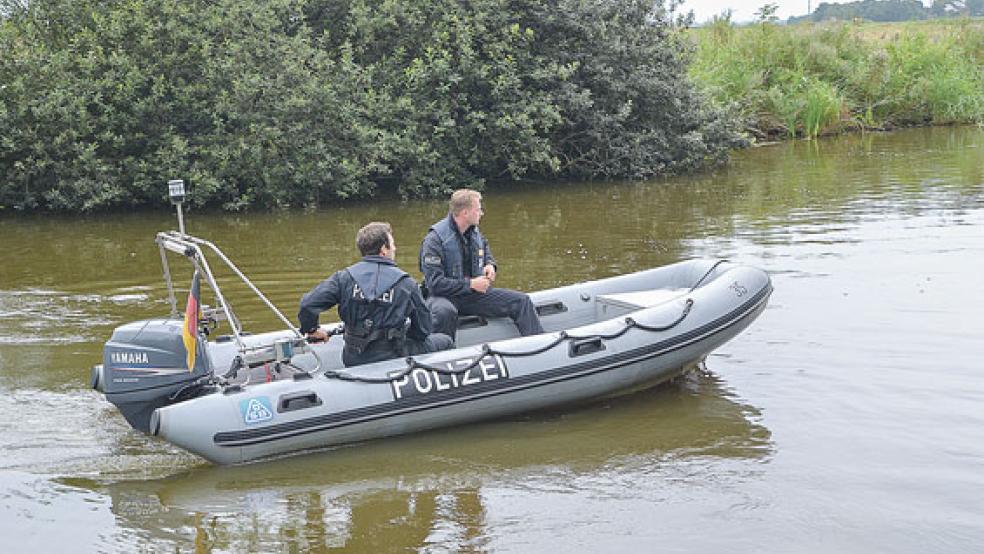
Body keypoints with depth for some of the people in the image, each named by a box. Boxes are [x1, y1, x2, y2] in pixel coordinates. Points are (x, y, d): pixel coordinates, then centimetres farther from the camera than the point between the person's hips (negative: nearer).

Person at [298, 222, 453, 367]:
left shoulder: (345, 277, -4)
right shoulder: (406, 284, -7)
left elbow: (308, 304, -9)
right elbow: (423, 331, 0)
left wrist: (311, 329, 10)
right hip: (392, 359, -5)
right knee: (444, 341, 17)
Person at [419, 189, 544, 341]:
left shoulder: (475, 233, 7)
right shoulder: (435, 238, -17)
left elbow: (487, 255, 28)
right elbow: (434, 283, -22)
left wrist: (490, 266, 2)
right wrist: (471, 284, -22)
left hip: (474, 294, 7)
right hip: (445, 296, -7)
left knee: (521, 301, -4)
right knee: (445, 312, -44)